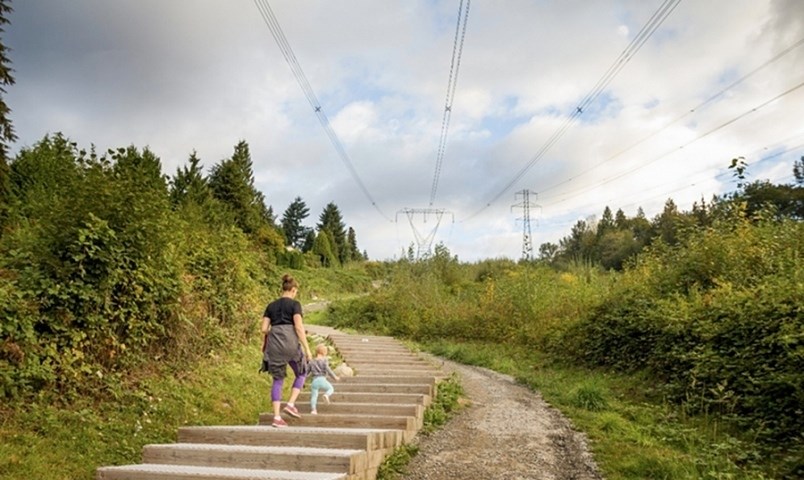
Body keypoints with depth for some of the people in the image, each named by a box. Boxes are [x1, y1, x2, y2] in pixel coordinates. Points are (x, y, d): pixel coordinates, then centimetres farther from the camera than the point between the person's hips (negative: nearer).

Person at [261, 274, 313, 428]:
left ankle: (276, 417, 6)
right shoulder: (294, 304, -1)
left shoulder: (271, 306, 13)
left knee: (278, 380, 10)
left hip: (274, 344, 4)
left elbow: (264, 329, 8)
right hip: (291, 343, -4)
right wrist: (307, 349, -10)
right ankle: (290, 404, 4)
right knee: (301, 374, 18)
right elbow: (299, 326, -11)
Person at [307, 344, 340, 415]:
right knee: (331, 388, 18)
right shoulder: (324, 360, 2)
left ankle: (313, 409, -8)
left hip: (314, 381, 3)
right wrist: (334, 377, -4)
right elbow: (327, 369, -10)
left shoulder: (312, 362, 14)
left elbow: (307, 371, 17)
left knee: (313, 396, 8)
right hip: (322, 379, -3)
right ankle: (326, 395, -13)